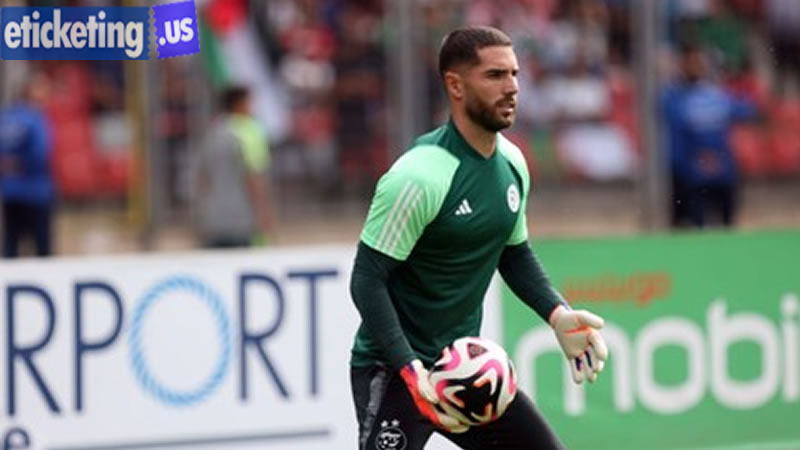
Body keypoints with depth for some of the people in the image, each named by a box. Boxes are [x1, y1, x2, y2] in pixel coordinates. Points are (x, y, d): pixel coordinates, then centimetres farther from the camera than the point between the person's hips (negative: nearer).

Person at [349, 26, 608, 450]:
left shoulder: (511, 163, 4)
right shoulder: (420, 176, -21)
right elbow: (367, 280, -20)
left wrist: (558, 315, 2)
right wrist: (412, 372, -29)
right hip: (394, 368, -8)